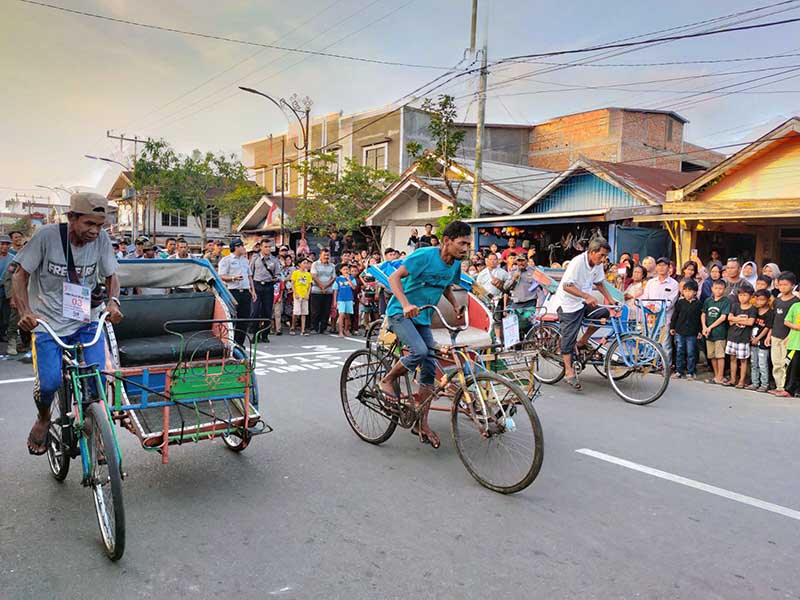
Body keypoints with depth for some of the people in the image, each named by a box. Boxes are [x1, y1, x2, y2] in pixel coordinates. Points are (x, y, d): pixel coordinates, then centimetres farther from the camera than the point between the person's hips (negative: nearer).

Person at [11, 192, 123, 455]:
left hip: (87, 321, 2)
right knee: (49, 383, -14)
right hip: (48, 322, -2)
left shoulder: (101, 239, -7)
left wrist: (113, 301, -15)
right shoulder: (47, 235, -14)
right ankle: (43, 419, 22)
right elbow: (20, 276, -7)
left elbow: (111, 276, 5)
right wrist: (25, 312, -21)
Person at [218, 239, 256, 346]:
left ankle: (239, 343, 13)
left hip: (245, 292, 6)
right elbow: (221, 277, -7)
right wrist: (233, 278, -22)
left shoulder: (245, 260, 20)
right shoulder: (226, 260, 0)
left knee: (245, 318, 5)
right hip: (233, 292, -6)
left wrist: (253, 290, 15)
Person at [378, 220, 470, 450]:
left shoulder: (456, 264, 1)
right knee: (419, 351, -29)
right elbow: (394, 277, -22)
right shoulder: (425, 255, -20)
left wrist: (456, 305, 2)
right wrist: (406, 304, -37)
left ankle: (422, 424, 10)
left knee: (430, 368, 1)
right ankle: (388, 380, 0)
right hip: (400, 312, -7)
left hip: (423, 318, 7)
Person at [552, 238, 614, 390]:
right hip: (568, 303, -7)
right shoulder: (577, 262, -23)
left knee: (605, 313, -11)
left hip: (583, 303, 7)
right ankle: (569, 371, 3)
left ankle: (581, 343, 4)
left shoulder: (598, 264, 0)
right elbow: (566, 286, -28)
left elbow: (599, 283, 14)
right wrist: (587, 296, -36)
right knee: (569, 336, -6)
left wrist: (610, 299, 2)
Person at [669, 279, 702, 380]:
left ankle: (690, 372, 13)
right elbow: (675, 315, 8)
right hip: (679, 331, 2)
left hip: (692, 333, -1)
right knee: (679, 352, 8)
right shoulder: (680, 302, 2)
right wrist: (672, 327, 6)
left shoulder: (698, 304, -1)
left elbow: (700, 318, 2)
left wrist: (700, 331, 1)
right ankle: (679, 371, 15)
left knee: (691, 353, 4)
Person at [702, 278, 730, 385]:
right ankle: (716, 376, 21)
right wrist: (704, 327, -3)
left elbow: (723, 317, -10)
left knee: (720, 355, -4)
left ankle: (720, 377, 2)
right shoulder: (708, 300, 10)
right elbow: (703, 314, 12)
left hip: (720, 333, -5)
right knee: (711, 356, 10)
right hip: (708, 333, 5)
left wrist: (710, 327, -10)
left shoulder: (726, 301, -4)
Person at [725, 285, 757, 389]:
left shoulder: (752, 309, -4)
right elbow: (730, 318, -3)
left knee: (743, 360, 3)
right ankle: (733, 379, 21)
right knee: (733, 358, 11)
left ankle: (741, 381, 11)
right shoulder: (735, 306, 7)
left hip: (744, 338, -4)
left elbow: (750, 322, -15)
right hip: (732, 336, 4)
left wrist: (736, 320, -9)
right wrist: (742, 319, -13)